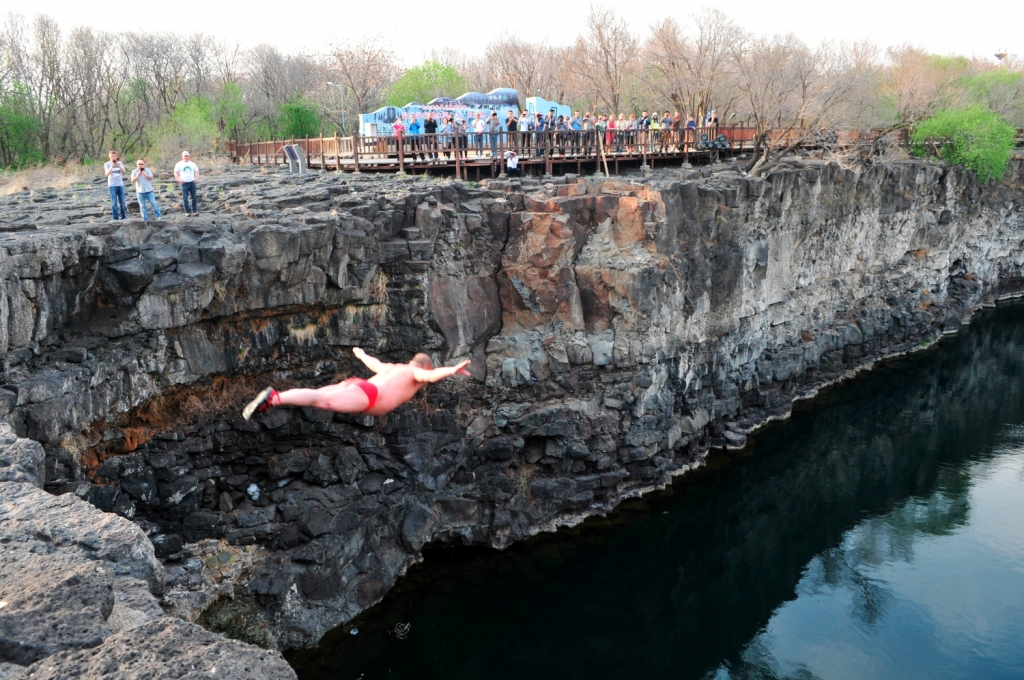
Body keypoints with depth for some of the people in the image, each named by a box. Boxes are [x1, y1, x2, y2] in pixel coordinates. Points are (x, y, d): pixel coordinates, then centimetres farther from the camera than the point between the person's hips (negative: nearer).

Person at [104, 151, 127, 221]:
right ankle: (116, 217, -6)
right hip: (112, 185, -2)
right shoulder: (107, 164, 1)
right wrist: (112, 166, -19)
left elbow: (123, 171, -5)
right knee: (114, 203, -7)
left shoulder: (120, 163, 8)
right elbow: (107, 174, -10)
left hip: (120, 185, 2)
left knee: (122, 202, 4)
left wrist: (118, 165, -20)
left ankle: (123, 216, 10)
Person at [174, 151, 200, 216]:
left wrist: (196, 178, -4)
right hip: (184, 183, -2)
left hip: (192, 183, 2)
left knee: (194, 197, 4)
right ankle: (187, 211, 0)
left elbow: (196, 172, 14)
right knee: (185, 198, -4)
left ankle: (195, 211, 10)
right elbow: (176, 173, 0)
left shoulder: (192, 164, 12)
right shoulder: (179, 164, 4)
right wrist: (179, 180, -14)